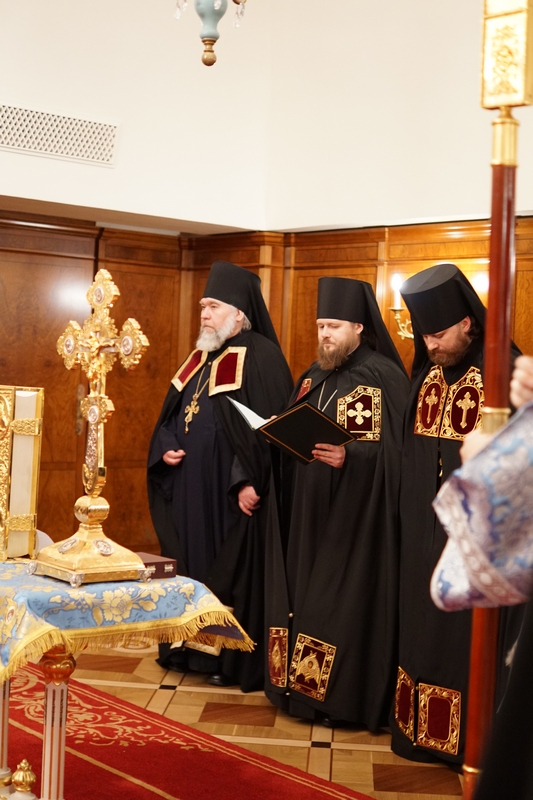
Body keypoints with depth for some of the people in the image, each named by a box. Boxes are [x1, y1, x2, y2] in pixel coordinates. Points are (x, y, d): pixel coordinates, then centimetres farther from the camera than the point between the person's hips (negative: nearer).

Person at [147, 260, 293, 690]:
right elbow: (170, 416, 21)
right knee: (191, 563, 15)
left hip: (230, 491, -8)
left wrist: (249, 481, -24)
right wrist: (166, 449, 2)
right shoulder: (199, 356, 14)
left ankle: (234, 657, 10)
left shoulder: (260, 357, -12)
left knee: (233, 570, -1)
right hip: (189, 487, 8)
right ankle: (188, 646, 26)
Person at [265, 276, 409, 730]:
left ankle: (346, 696, 7)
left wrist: (347, 458, -30)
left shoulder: (383, 377, -11)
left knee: (347, 600, -3)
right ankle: (302, 684, 22)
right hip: (308, 510, 8)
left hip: (355, 516, -8)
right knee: (305, 595, 11)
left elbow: (391, 450, -16)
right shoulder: (314, 376, 13)